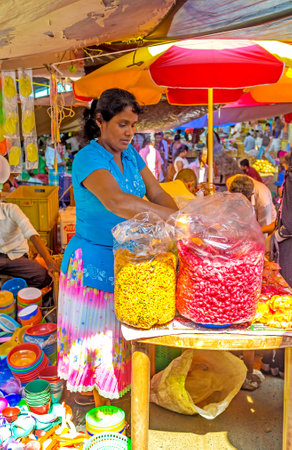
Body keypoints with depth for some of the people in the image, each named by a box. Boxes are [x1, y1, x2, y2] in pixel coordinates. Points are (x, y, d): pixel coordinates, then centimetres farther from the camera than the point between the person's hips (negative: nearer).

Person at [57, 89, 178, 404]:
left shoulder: (130, 154, 5)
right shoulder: (88, 159, -20)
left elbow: (157, 194, 1)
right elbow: (116, 201, -38)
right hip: (93, 265, -7)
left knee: (118, 336, 18)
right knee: (95, 336, 9)